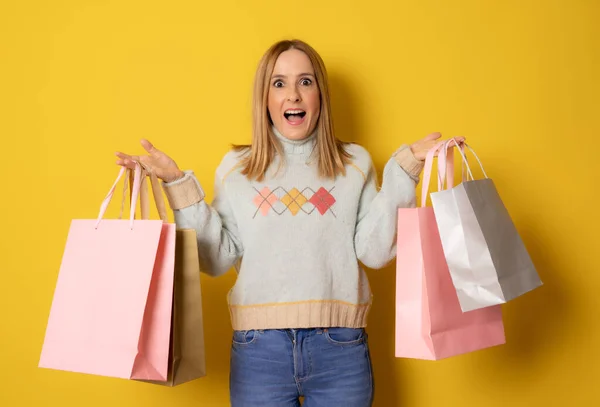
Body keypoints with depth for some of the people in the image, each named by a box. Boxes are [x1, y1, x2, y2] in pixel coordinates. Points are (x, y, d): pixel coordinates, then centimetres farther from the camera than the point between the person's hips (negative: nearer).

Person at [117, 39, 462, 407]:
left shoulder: (355, 162, 6)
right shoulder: (236, 168, 8)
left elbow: (375, 252, -3)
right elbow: (217, 259, 1)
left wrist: (404, 170, -6)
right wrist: (177, 184, -3)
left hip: (340, 348, 0)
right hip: (259, 347, 0)